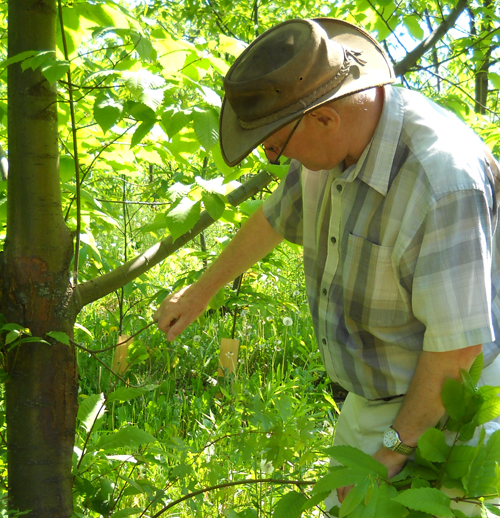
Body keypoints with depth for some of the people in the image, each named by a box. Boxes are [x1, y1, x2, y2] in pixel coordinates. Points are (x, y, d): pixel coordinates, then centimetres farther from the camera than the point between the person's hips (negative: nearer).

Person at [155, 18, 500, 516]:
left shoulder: (443, 180, -32)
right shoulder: (340, 139, -5)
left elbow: (459, 343, -28)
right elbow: (277, 217, 15)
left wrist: (394, 450, -18)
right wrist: (201, 290, 28)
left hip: (439, 406, -8)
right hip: (371, 398, 8)